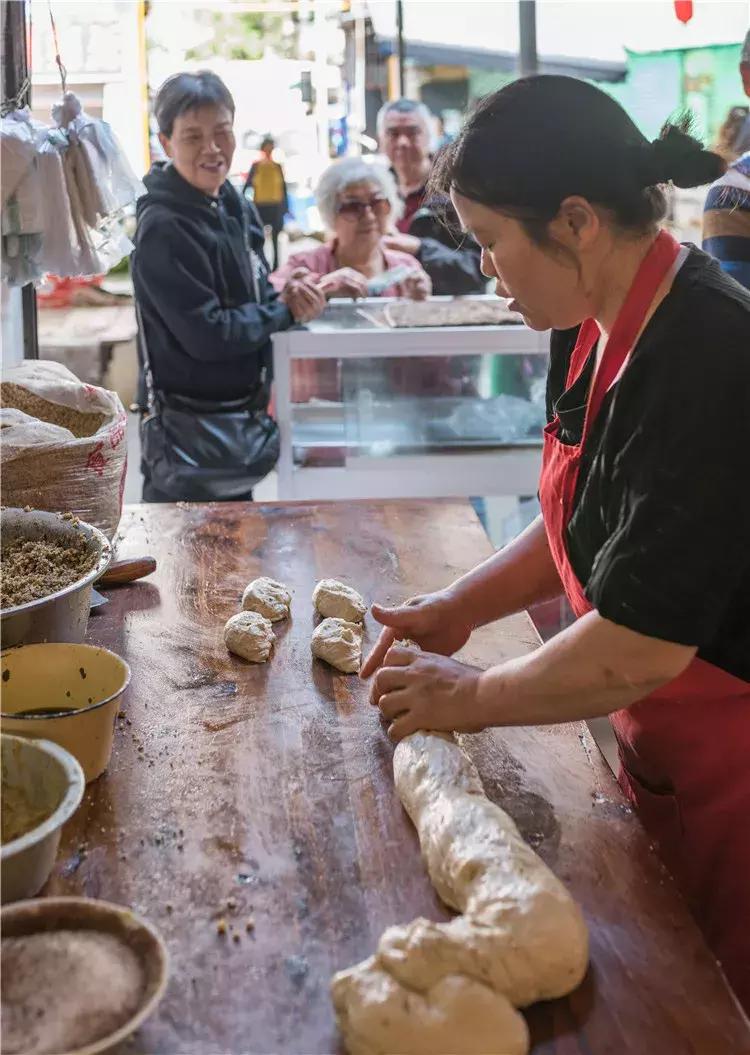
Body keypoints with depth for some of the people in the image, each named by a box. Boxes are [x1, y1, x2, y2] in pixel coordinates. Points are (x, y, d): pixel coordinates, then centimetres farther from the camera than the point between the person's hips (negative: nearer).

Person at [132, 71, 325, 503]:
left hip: (239, 429, 9)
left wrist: (292, 297, -7)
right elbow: (208, 334, -24)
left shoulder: (235, 207, 6)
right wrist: (284, 312, -11)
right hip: (189, 437, -8)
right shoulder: (165, 229, -20)